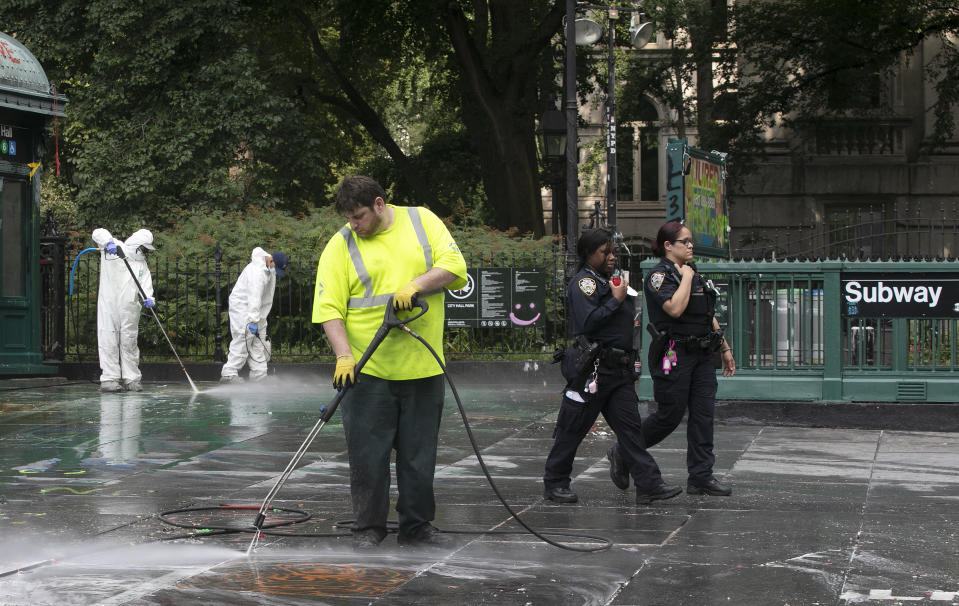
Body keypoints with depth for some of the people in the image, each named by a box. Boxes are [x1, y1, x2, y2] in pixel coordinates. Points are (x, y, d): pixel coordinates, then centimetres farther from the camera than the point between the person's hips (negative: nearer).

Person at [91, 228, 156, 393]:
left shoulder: (142, 263, 16)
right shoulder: (115, 248, 3)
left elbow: (146, 283, 3)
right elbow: (98, 233, -8)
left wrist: (148, 298, -18)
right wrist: (109, 243, -28)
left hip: (130, 309, 4)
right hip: (109, 304, -4)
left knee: (129, 342, 6)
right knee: (109, 341, -6)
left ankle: (131, 379, 11)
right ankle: (109, 378, -5)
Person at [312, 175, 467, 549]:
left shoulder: (423, 222, 5)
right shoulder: (339, 246, 0)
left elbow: (454, 266, -2)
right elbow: (329, 309, -5)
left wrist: (417, 284, -18)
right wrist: (344, 356, -18)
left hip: (422, 366, 1)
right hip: (367, 371, -1)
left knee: (419, 454, 8)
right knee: (368, 453, -1)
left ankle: (416, 526, 20)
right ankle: (368, 529, 12)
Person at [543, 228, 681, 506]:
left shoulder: (609, 281, 20)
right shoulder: (584, 282, -8)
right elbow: (587, 322, -22)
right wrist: (616, 300, -17)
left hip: (619, 369, 8)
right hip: (592, 370, -8)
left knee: (630, 426, -1)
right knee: (572, 430, 1)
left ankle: (649, 484, -6)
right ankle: (555, 483, 13)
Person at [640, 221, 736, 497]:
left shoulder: (695, 273, 16)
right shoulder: (659, 276, -10)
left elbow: (709, 316, 22)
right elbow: (675, 308, -27)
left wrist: (725, 348, 21)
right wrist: (686, 277, -17)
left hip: (702, 355, 8)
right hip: (674, 357, -8)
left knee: (704, 414, 2)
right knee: (670, 415, -2)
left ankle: (701, 477, 5)